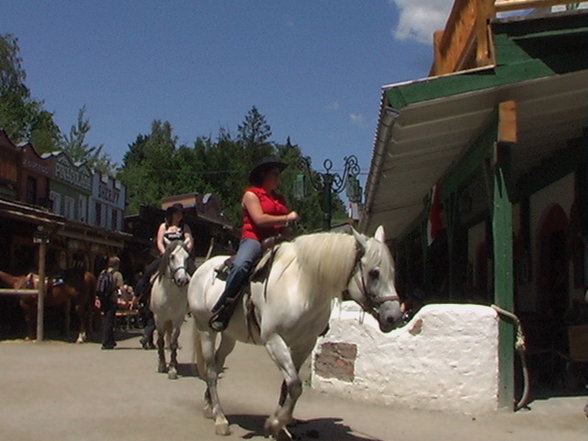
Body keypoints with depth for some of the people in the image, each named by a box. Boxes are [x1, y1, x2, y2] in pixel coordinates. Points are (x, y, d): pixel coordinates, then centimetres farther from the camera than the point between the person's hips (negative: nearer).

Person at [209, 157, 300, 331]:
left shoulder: (280, 199, 25)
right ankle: (221, 310, -28)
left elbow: (285, 225, 24)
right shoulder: (251, 194, 3)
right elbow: (259, 219, -11)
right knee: (241, 265, -38)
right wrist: (286, 218, -9)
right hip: (253, 239, -7)